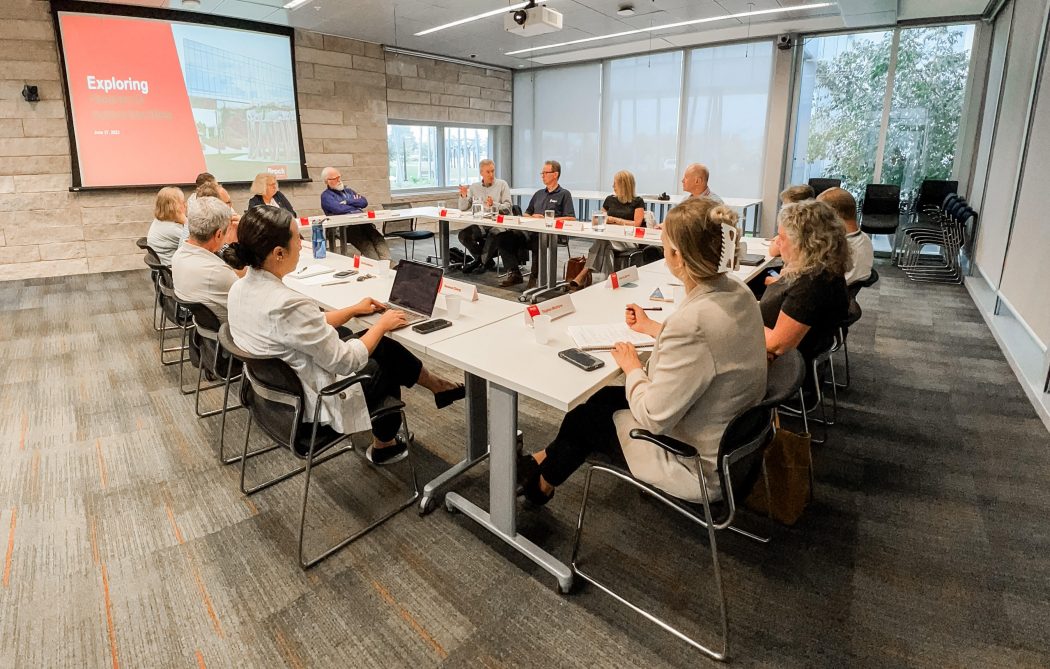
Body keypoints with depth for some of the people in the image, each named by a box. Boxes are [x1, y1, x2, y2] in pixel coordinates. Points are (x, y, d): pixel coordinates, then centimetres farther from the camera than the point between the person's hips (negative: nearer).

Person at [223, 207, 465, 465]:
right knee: (387, 359, 17)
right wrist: (383, 324, -11)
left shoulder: (241, 288, -5)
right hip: (309, 404, -8)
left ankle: (437, 385, 37)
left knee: (383, 346, 15)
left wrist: (354, 310, 10)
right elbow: (346, 361, -25)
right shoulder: (287, 305, -34)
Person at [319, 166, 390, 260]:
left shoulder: (348, 191, 31)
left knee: (378, 239, -26)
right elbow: (338, 209, -8)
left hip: (363, 221, 5)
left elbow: (364, 202, 16)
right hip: (346, 227, -5)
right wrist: (356, 206, 7)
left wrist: (348, 202, 2)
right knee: (366, 243, -33)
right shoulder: (326, 196, 12)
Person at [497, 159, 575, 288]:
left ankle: (535, 278, -23)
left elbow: (571, 219, -4)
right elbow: (526, 214, 30)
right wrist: (532, 217, 5)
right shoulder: (539, 193, 28)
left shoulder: (564, 194, 8)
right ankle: (514, 274, -12)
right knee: (503, 238, -14)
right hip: (531, 230, 6)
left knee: (537, 241, -40)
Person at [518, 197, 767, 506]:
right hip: (728, 435, 8)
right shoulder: (737, 292, -7)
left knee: (587, 414, 13)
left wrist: (632, 368, -10)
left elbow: (653, 419, -27)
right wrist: (653, 328, 16)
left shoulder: (693, 321, -35)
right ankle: (551, 460, 41)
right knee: (607, 396, 20)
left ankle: (543, 482, 42)